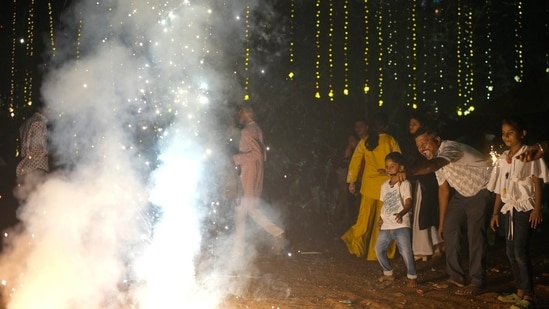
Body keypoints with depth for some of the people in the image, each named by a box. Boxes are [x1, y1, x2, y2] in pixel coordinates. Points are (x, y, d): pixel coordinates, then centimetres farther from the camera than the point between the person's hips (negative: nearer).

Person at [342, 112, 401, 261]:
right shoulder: (391, 141, -5)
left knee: (365, 218, 12)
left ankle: (358, 245, 8)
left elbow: (355, 161, 4)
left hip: (369, 185, 2)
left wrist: (352, 181, 10)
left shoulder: (365, 141, 3)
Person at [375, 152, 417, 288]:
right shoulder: (384, 185, 12)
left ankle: (412, 277, 4)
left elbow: (408, 203, -19)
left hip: (401, 225, -7)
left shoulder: (405, 184, -9)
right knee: (379, 249, 9)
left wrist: (401, 213, -38)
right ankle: (388, 273, 27)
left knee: (406, 251, -13)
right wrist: (381, 218, 6)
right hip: (386, 225, 7)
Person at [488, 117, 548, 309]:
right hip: (509, 209, 7)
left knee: (520, 252, -10)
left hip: (525, 208, -7)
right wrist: (495, 213, 12)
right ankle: (520, 292, 19)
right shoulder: (503, 159, 11)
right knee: (511, 252, 9)